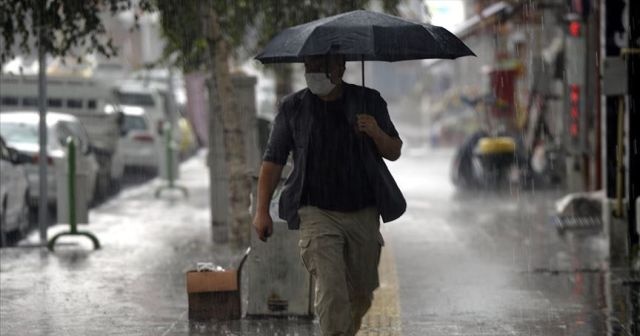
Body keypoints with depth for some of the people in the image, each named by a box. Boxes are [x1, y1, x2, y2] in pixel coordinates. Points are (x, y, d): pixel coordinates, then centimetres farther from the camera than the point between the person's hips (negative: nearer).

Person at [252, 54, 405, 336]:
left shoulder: (368, 101, 6)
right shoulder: (293, 108, 3)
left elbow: (394, 152, 8)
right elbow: (273, 160, 5)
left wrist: (376, 133, -15)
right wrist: (262, 210, -2)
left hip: (363, 214, 3)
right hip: (318, 214, -2)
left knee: (361, 294, 12)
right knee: (331, 292, -17)